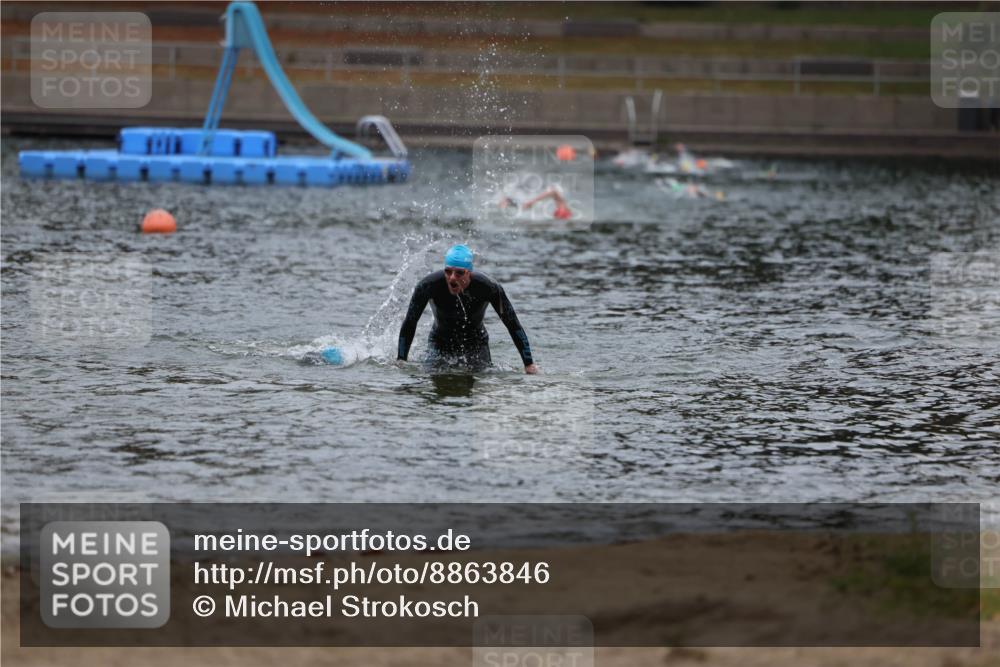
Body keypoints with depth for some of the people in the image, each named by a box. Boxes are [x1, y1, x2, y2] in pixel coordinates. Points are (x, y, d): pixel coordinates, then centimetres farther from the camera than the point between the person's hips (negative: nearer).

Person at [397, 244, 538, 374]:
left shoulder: (489, 287, -28)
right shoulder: (428, 286, -28)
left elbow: (514, 326, -17)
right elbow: (409, 325, -14)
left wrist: (529, 364, -18)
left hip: (476, 343, 0)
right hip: (440, 344, 0)